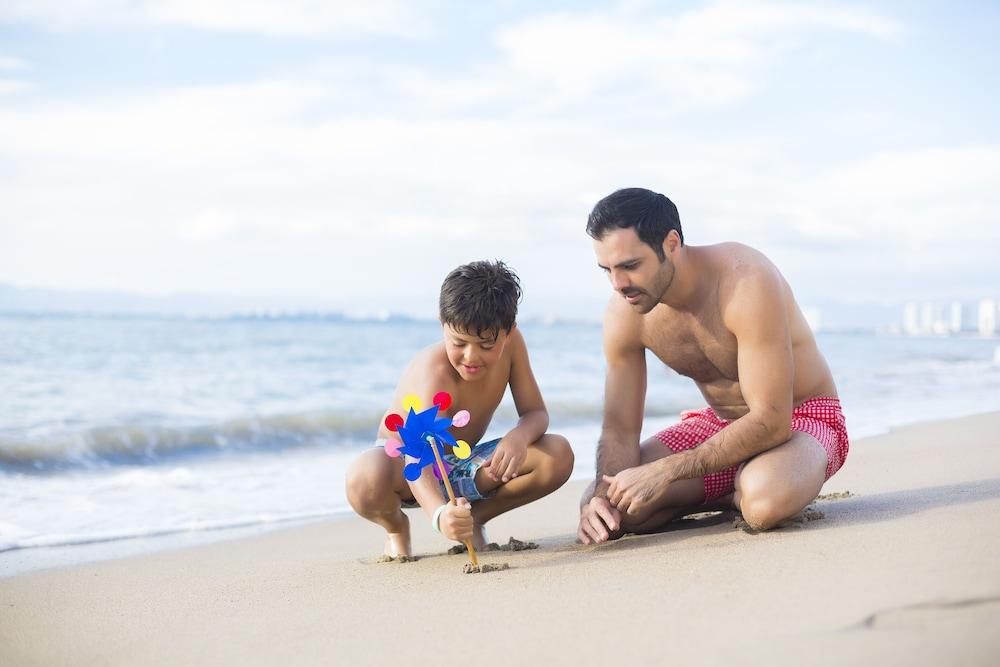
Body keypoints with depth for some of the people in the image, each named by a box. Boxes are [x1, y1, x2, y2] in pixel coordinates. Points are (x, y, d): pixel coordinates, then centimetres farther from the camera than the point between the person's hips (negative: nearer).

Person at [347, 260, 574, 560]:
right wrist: (439, 515, -66)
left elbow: (535, 413, -12)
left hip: (462, 466, 5)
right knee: (364, 477, -42)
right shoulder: (434, 370, -34)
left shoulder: (511, 343, -16)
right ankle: (396, 525, -2)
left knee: (558, 456, -20)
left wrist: (520, 436, -38)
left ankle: (475, 516, 5)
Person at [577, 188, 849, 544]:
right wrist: (602, 496, -29)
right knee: (602, 510, -14)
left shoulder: (745, 282, -30)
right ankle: (730, 494, 6)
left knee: (765, 503, -41)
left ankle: (739, 496, -3)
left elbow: (771, 421, -32)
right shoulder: (624, 314, -12)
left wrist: (668, 470, -35)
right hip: (720, 423, 6)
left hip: (800, 419, -5)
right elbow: (619, 429, -7)